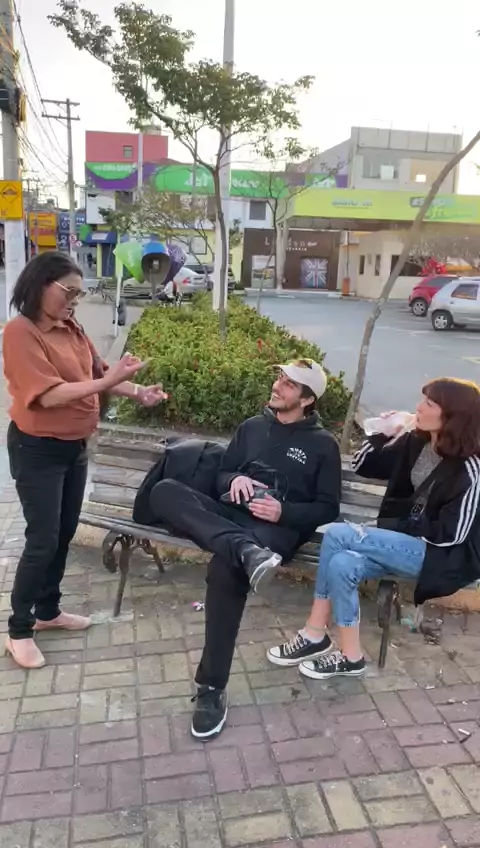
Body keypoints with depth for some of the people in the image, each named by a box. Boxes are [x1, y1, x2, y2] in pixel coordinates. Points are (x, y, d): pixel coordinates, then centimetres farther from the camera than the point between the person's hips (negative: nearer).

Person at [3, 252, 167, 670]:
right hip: (37, 450, -8)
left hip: (75, 446, 8)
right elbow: (49, 396, -26)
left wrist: (138, 392, -5)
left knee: (64, 534, 16)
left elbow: (97, 371, 9)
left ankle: (48, 611, 34)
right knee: (42, 540, -2)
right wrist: (107, 381, -30)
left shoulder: (71, 328, 4)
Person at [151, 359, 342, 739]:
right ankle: (246, 552, -44)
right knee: (165, 491, -24)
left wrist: (284, 512, -13)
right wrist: (235, 480, -4)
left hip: (276, 528, -4)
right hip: (230, 516, 5)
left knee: (225, 568, -38)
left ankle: (212, 689, -24)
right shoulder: (252, 426, 21)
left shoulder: (323, 444, 8)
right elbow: (222, 474, 21)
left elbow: (328, 509, 6)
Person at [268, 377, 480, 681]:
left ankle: (315, 636, -10)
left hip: (439, 554, -7)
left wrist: (397, 526, -13)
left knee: (337, 535, -24)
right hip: (404, 541, 7)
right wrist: (382, 435, -6)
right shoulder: (415, 443, 3)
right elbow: (363, 466, 11)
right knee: (341, 564, -23)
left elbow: (451, 534, -17)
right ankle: (350, 655, -9)